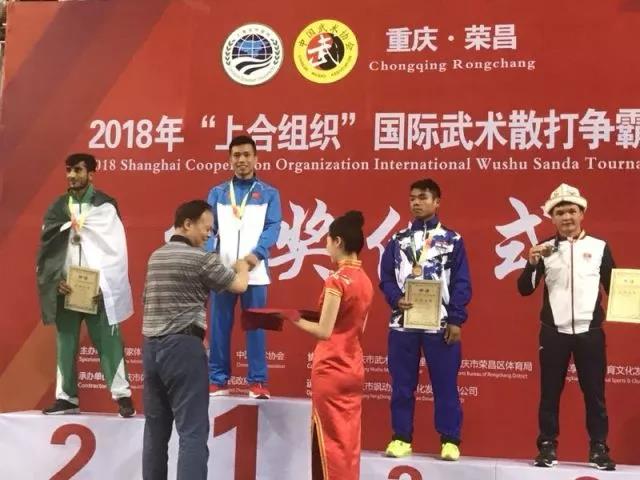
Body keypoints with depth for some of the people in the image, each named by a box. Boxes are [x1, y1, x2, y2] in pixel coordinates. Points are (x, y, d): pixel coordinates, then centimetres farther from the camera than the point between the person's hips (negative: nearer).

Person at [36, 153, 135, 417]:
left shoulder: (106, 205, 0)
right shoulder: (58, 207, 9)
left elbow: (115, 249, -5)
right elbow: (47, 246, 8)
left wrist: (105, 286, -11)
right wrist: (55, 280, -5)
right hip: (66, 288, 4)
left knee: (108, 342, -3)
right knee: (65, 343, 8)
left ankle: (122, 395, 3)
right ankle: (66, 397, 16)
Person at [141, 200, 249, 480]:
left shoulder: (155, 257, 15)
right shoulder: (200, 258, -7)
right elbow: (239, 286, 3)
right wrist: (243, 268, 26)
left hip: (151, 347, 8)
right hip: (183, 347, -8)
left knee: (156, 428, 12)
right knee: (193, 432, -5)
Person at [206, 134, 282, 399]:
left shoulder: (269, 193, 10)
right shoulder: (217, 193, 14)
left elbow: (272, 227, -1)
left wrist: (257, 253, -19)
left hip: (254, 271, -1)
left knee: (255, 326, 1)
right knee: (219, 326, 4)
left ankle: (257, 381, 7)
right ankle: (218, 380, 13)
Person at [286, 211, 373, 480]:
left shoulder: (336, 280, -16)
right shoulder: (365, 281, 7)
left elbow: (324, 332, -18)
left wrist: (295, 319, -5)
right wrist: (314, 315, 16)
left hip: (331, 369, -7)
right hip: (353, 368, 7)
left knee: (331, 439, 2)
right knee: (349, 439, 12)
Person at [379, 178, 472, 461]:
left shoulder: (453, 241, 5)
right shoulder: (398, 240, 11)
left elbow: (462, 284, 1)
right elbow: (386, 278, 8)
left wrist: (456, 321, -8)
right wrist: (396, 299, -12)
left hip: (441, 325, -2)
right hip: (403, 324, 2)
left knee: (445, 384, 2)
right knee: (402, 385, 7)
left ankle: (450, 440, 12)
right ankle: (401, 438, 17)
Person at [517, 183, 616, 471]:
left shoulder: (599, 247, 4)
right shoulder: (545, 249, 4)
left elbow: (613, 288, 4)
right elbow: (525, 289, 1)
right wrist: (532, 263, -16)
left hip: (590, 331, 0)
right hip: (554, 332, 0)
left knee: (594, 392, 5)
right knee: (550, 392, 6)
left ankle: (599, 448, 15)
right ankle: (547, 447, 15)